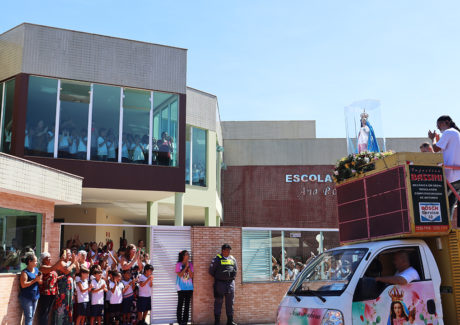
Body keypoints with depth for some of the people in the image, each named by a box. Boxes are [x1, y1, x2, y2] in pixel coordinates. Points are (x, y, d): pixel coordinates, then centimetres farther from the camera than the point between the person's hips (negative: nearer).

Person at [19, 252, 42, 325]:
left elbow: (40, 282, 13)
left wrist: (39, 280, -10)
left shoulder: (36, 269, 8)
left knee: (32, 316, 13)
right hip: (26, 298, -7)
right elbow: (23, 285, -22)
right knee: (29, 316, -4)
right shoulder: (25, 272, -13)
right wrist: (35, 280, -22)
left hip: (35, 296, 7)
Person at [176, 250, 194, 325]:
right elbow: (180, 275, -13)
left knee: (187, 304, 5)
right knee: (180, 304, 0)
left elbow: (191, 276, -1)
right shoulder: (178, 264, -4)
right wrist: (186, 267, -14)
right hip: (181, 288, -3)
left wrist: (188, 267, -10)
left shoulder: (190, 264, 6)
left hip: (189, 287, 3)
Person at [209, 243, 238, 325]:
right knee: (218, 302, -1)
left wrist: (232, 276, 11)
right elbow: (211, 270, -1)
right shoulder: (217, 259, -2)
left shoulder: (233, 259, 12)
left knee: (230, 302, 7)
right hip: (220, 283, -4)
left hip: (230, 282, 4)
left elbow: (236, 269, 22)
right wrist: (217, 277, 2)